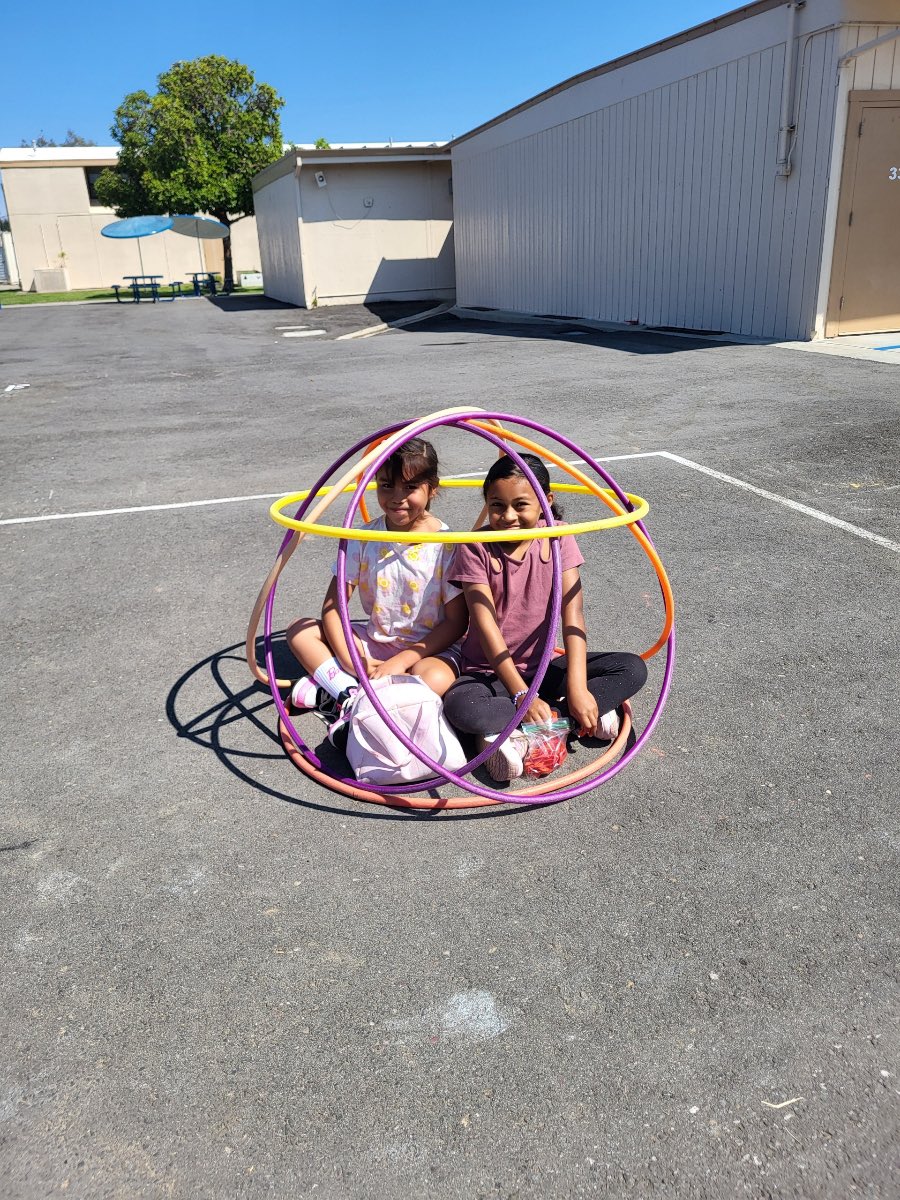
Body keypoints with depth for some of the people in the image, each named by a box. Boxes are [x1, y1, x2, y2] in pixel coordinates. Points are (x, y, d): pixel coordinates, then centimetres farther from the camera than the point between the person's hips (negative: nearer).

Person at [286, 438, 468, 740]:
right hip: (374, 642, 4)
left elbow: (456, 622, -11)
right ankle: (352, 694, -23)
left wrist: (403, 660, -19)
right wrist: (351, 661, -19)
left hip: (429, 647, -4)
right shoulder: (364, 539, -4)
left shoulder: (447, 545, -13)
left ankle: (331, 691, -23)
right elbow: (333, 604, -5)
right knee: (300, 630, -8)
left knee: (433, 680, -37)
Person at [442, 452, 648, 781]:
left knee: (633, 669, -15)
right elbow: (486, 625, -18)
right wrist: (522, 695, -26)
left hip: (545, 666, 3)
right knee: (459, 706, -35)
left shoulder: (557, 538, -5)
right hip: (490, 672, -3)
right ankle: (566, 716, -22)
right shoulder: (475, 548, -12)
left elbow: (572, 613, -13)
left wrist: (577, 687, -25)